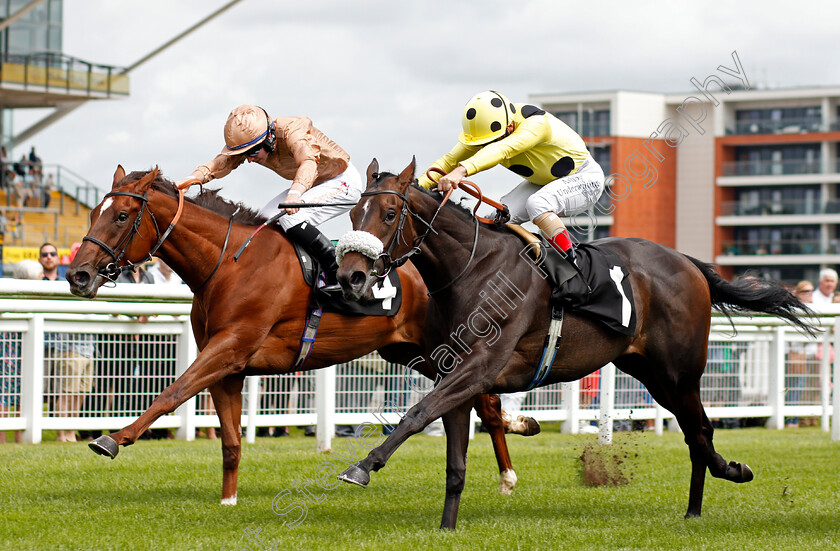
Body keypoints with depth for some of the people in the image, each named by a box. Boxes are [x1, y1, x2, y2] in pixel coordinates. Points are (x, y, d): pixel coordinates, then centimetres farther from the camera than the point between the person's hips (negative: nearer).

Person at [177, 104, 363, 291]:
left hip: (344, 181, -8)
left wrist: (295, 193, -69)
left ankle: (337, 273, -21)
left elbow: (308, 163, -50)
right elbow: (217, 165, -17)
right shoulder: (245, 142, -12)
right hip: (308, 186, 9)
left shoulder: (293, 131, -33)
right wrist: (190, 180, -38)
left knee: (290, 218, -27)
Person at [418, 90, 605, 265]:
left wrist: (462, 171, -68)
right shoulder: (482, 130, -15)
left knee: (536, 204, -34)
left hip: (585, 179, -7)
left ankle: (570, 261, -24)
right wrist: (418, 186, -36)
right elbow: (450, 159, -19)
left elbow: (501, 149, -53)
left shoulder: (536, 124, -37)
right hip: (542, 183, 7)